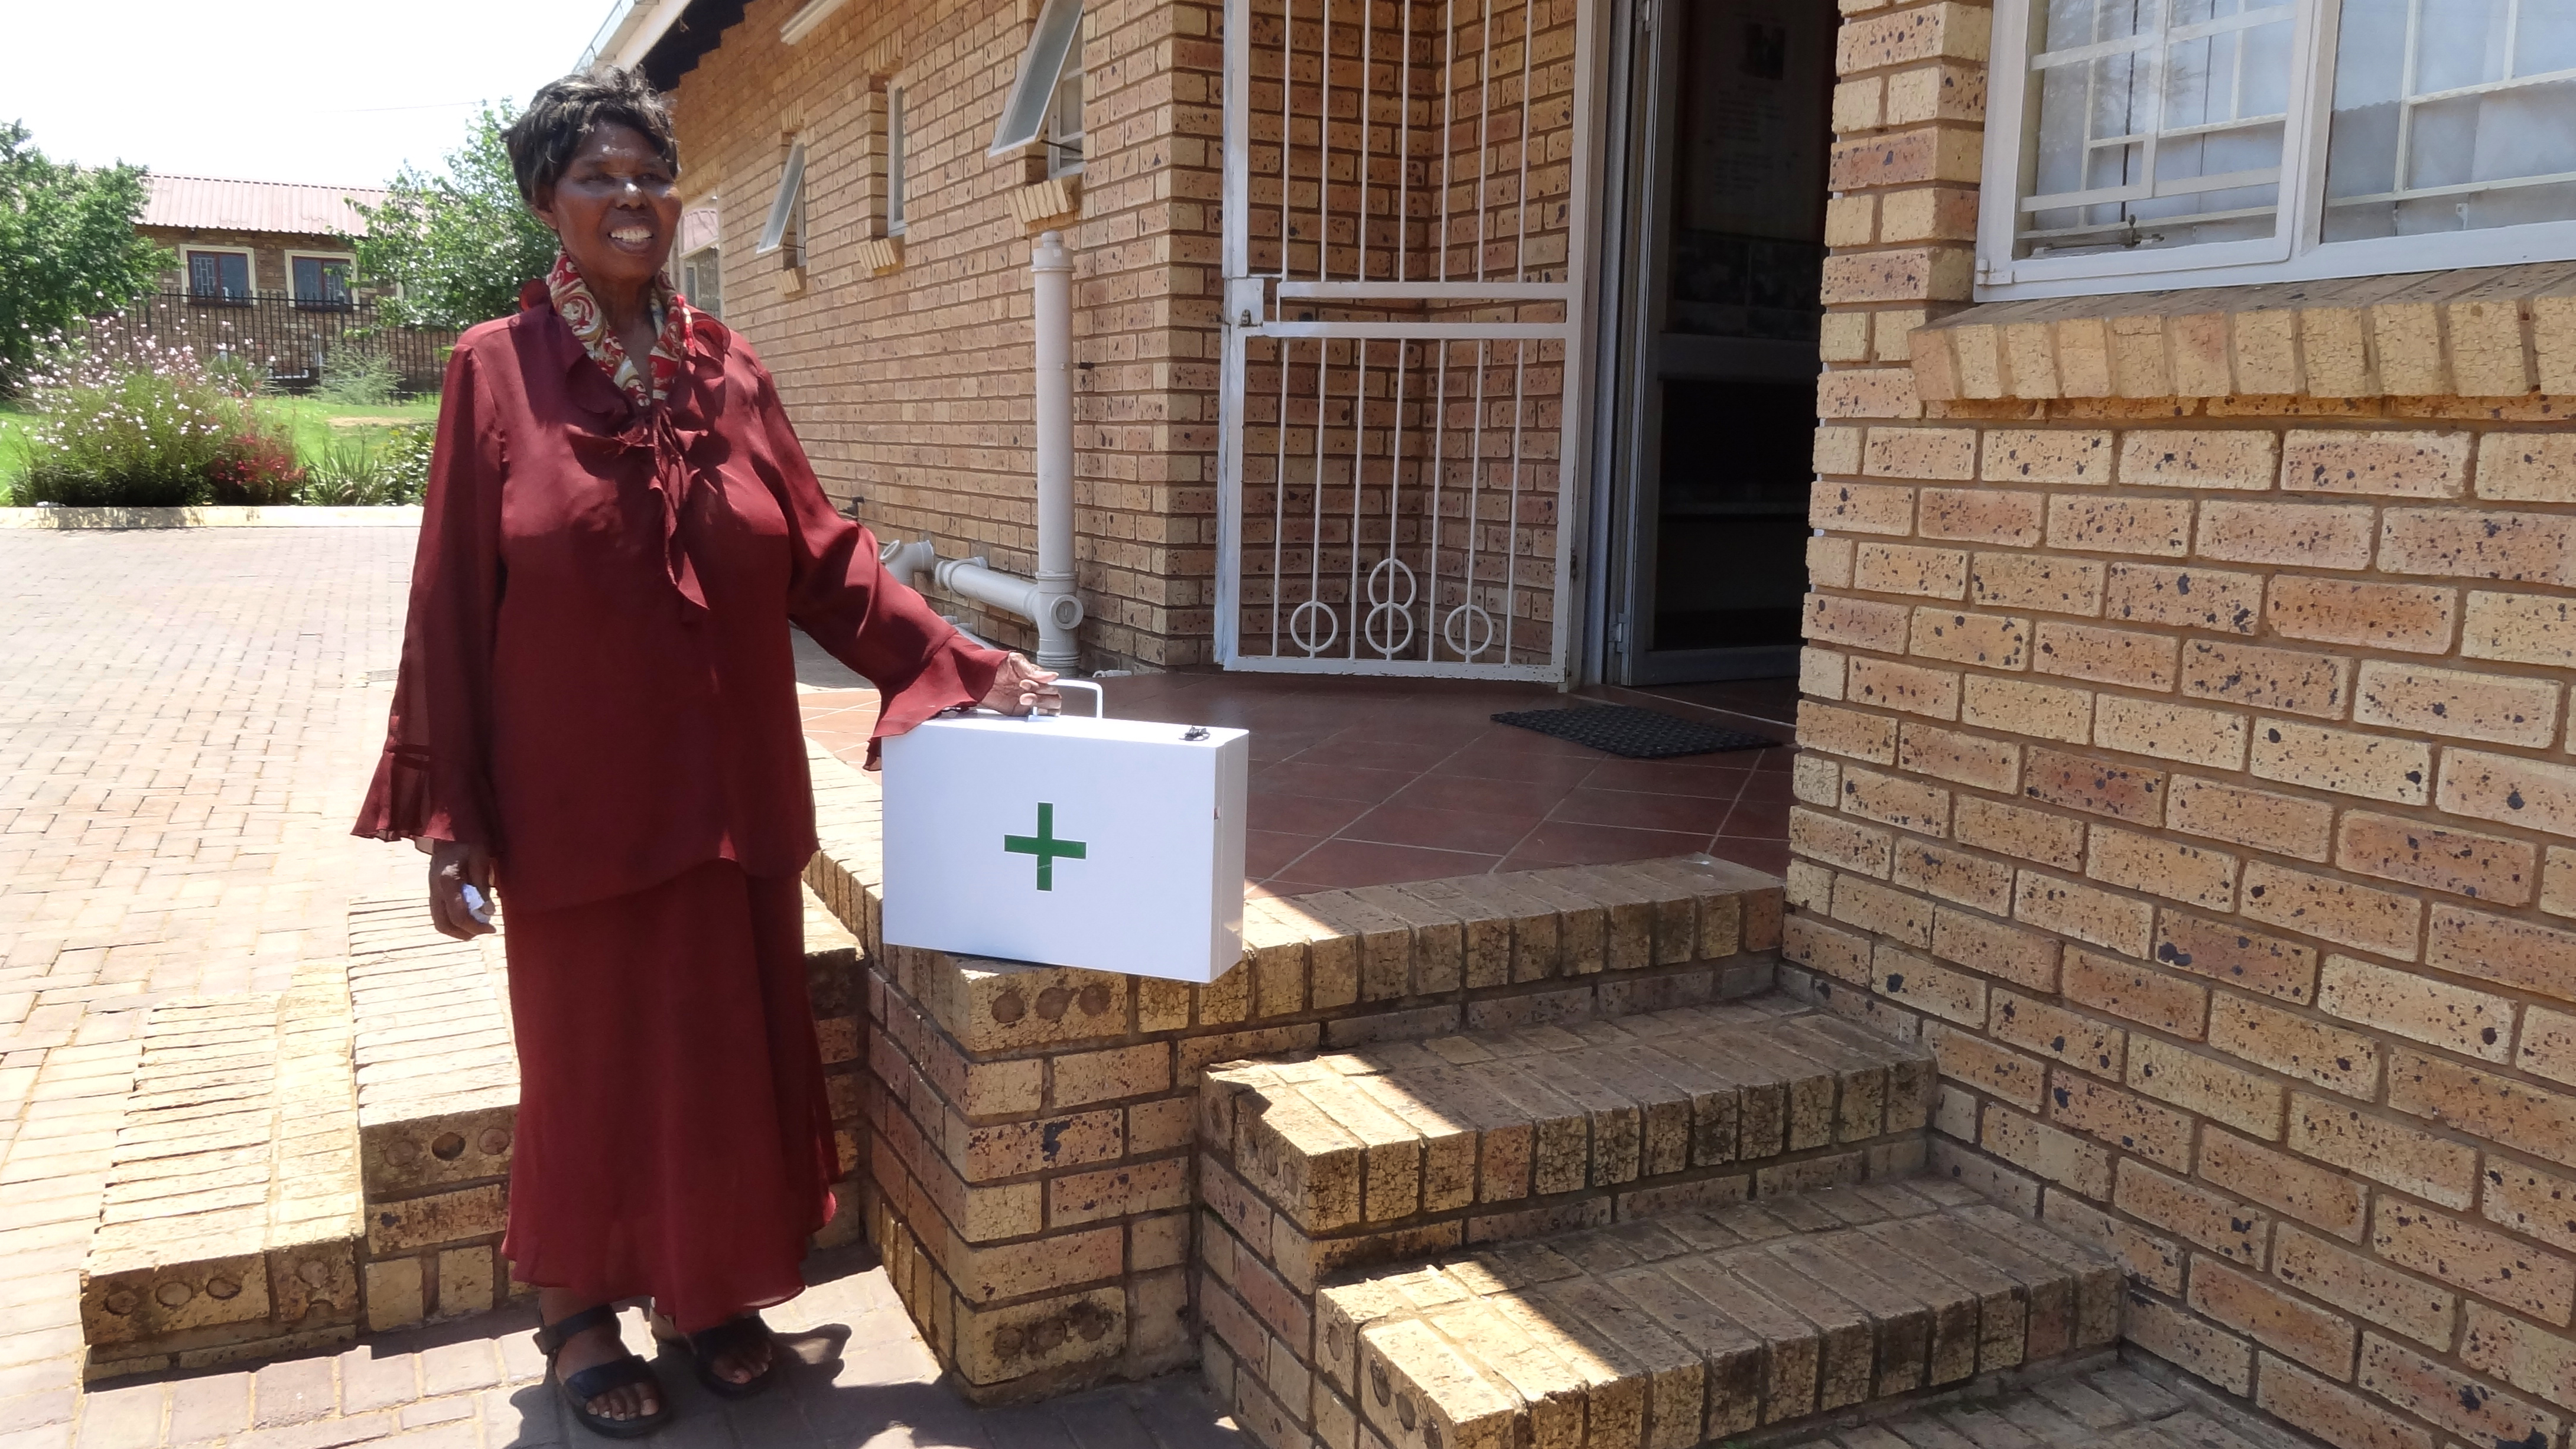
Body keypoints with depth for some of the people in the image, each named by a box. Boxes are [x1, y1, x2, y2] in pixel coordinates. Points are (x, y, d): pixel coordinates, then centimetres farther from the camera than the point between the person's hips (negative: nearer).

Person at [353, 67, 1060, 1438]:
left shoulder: (730, 372, 5)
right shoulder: (497, 370, -4)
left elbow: (826, 559, 4)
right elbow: (450, 606, -5)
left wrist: (966, 664, -6)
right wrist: (445, 814, -8)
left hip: (730, 794, 3)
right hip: (576, 803, -3)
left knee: (733, 1049, 11)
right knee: (591, 1056, 10)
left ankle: (707, 1289, 32)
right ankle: (577, 1314, 31)